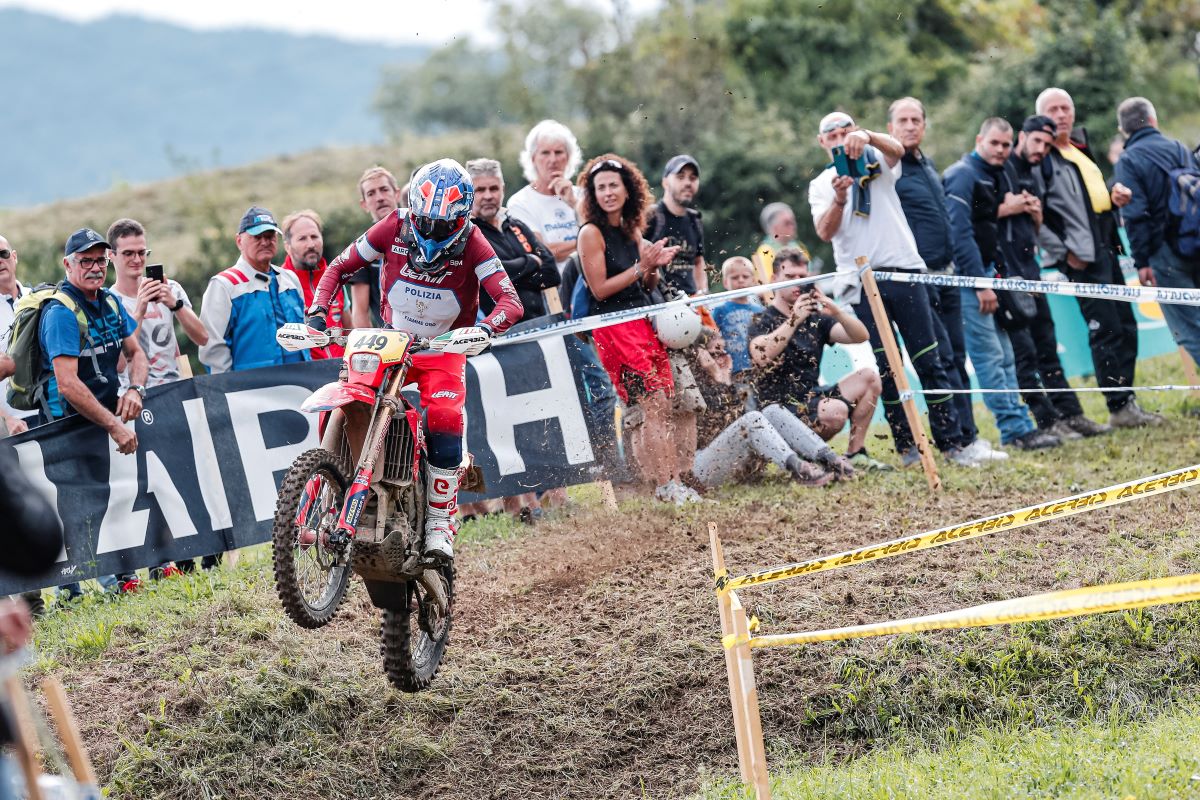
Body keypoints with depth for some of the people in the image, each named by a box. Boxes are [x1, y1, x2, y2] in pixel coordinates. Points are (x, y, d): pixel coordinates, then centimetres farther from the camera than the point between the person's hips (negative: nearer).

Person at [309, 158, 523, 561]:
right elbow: (340, 267, 0)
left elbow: (511, 301, -25)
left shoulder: (471, 242, -17)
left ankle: (439, 524, -17)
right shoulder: (395, 227, -11)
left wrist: (485, 329, -46)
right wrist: (317, 310, -17)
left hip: (444, 349, -2)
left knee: (444, 423, -26)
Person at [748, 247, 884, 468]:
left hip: (813, 397, 8)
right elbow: (761, 357, -28)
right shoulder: (762, 322, -6)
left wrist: (836, 312, -17)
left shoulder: (815, 319, 13)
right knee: (835, 410, -33)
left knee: (868, 378, -4)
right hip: (781, 407, -7)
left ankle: (855, 454, -1)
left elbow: (861, 336, 1)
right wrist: (794, 320, -32)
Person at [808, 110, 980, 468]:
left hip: (903, 271, 0)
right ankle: (906, 445, 4)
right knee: (885, 369, -1)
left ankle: (952, 442, 1)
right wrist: (839, 199, -23)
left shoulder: (877, 163, 11)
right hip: (861, 283, 0)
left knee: (929, 361, -1)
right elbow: (825, 232, -5)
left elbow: (896, 150, -14)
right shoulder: (821, 184, 11)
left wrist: (867, 136, -34)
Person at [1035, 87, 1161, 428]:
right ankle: (1119, 408, -4)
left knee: (1125, 326, 9)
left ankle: (1127, 400, 15)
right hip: (1082, 257, -9)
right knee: (1105, 330, -9)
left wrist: (1114, 197, 9)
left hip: (1106, 249, 9)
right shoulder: (1041, 157, -7)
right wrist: (1062, 252, -17)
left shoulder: (1080, 149, 20)